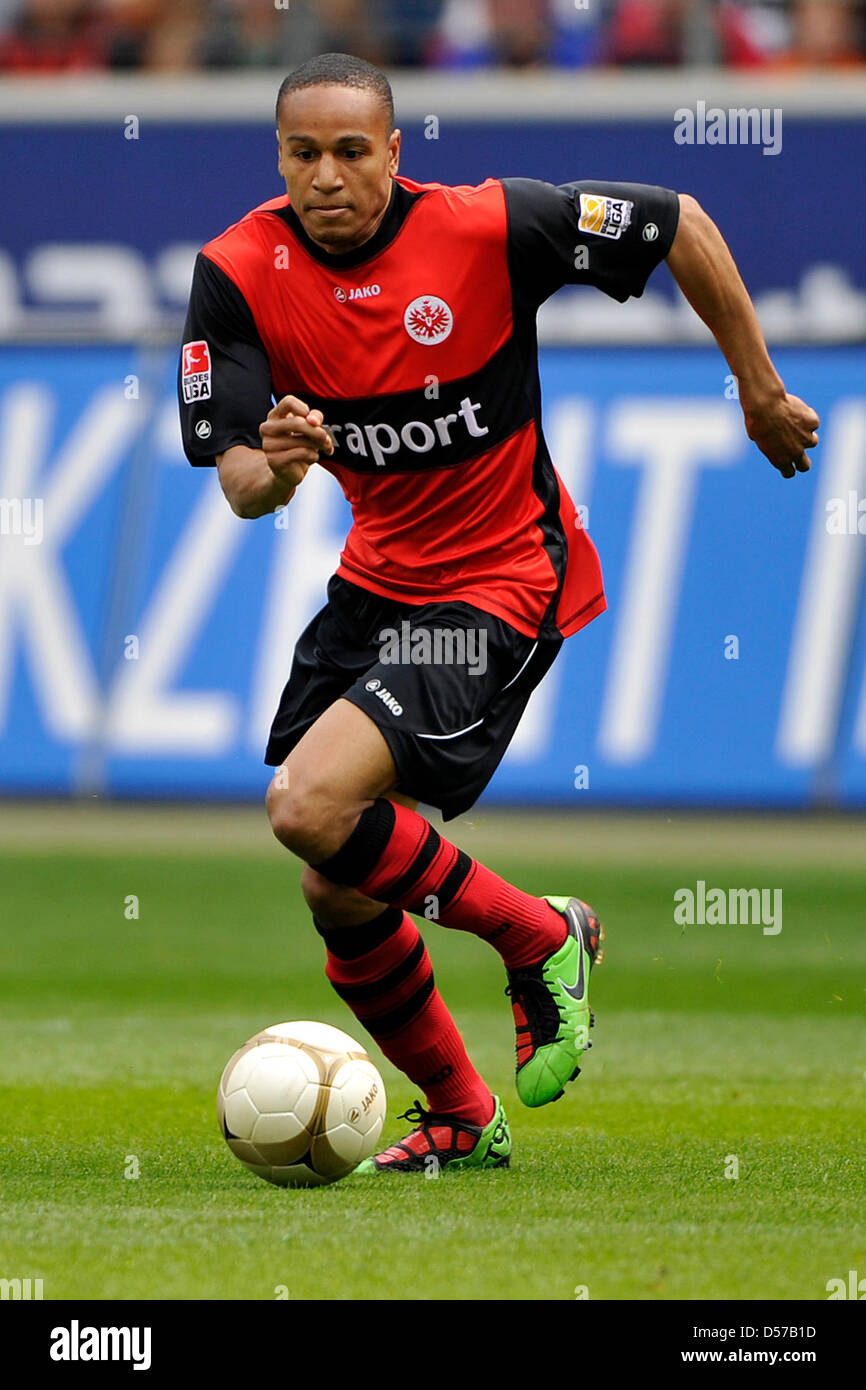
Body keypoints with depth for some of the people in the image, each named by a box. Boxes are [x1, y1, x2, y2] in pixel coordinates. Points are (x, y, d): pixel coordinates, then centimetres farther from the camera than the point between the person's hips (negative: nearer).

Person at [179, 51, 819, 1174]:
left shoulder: (487, 228, -18)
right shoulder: (240, 274, -10)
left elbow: (682, 227, -5)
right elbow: (238, 481, -14)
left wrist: (761, 391, 2)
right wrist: (272, 466, -39)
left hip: (502, 585, -6)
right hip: (378, 573, 6)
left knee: (311, 809, -24)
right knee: (339, 896, 7)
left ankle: (540, 939, -2)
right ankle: (461, 1121, 30)